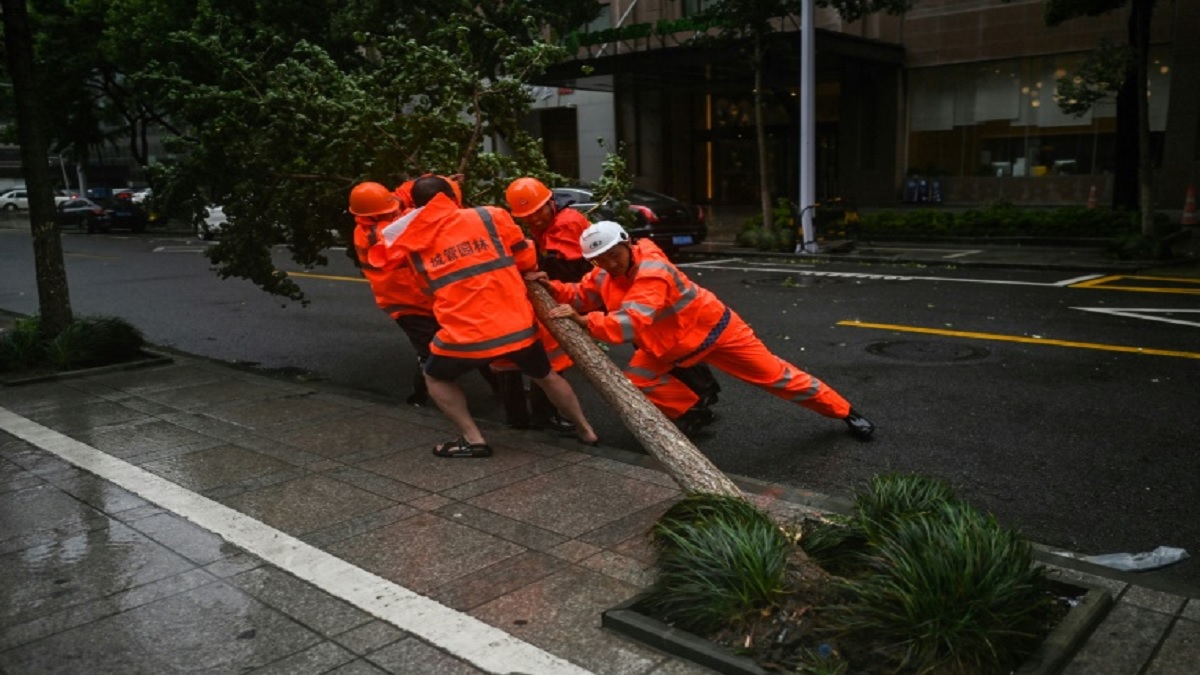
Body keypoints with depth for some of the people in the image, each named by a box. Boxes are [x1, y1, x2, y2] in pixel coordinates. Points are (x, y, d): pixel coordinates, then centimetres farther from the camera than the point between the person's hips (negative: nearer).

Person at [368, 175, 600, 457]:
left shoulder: (411, 239, 6)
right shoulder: (492, 216, 4)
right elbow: (527, 259, 10)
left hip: (466, 334, -2)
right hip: (517, 324, 2)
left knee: (435, 377, 27)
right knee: (545, 375, 28)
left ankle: (473, 440, 20)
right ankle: (585, 430, 40)